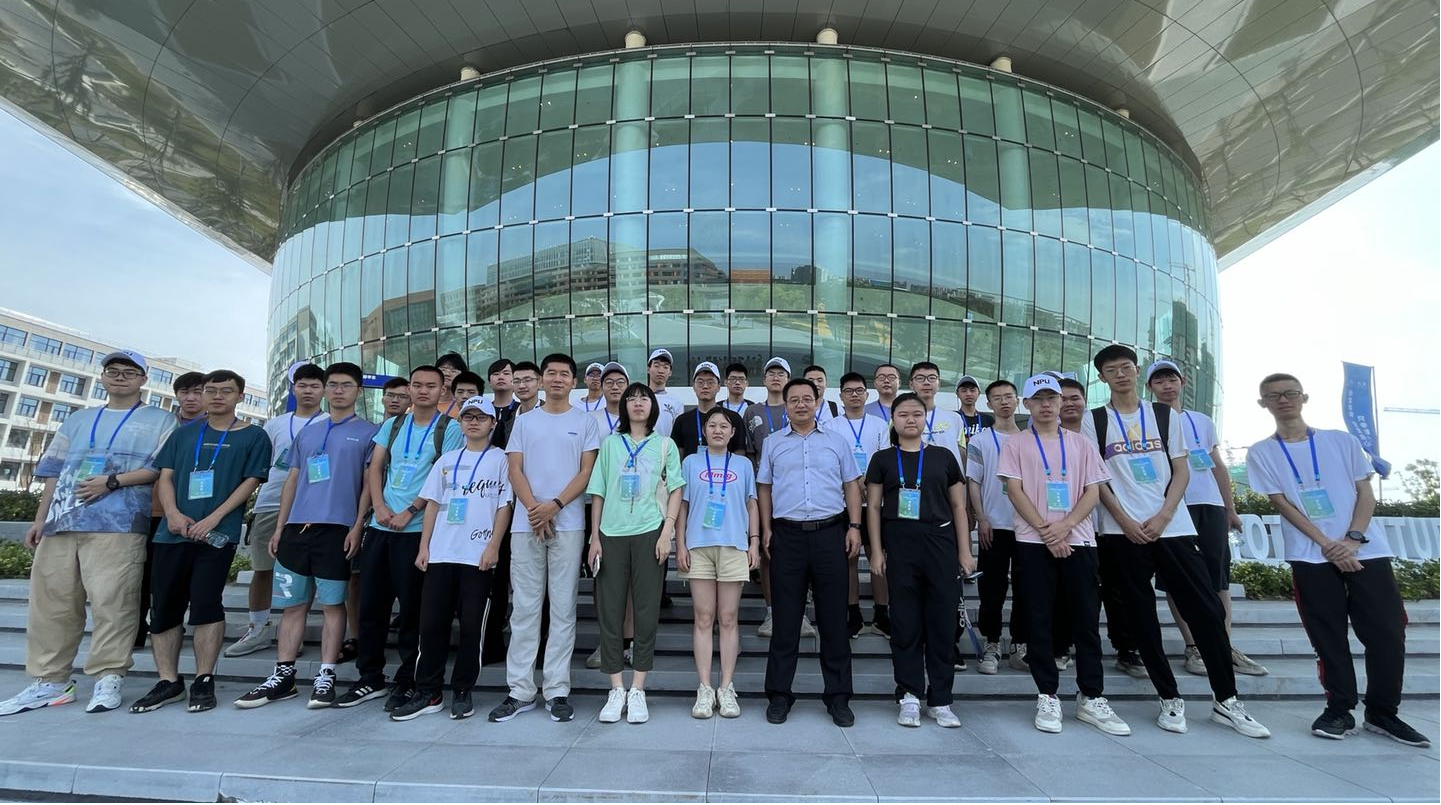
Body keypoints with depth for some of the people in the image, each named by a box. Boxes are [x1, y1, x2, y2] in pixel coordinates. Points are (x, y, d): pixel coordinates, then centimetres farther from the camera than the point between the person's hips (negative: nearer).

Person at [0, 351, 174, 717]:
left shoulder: (160, 421, 9)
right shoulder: (78, 420, 25)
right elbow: (55, 472, 20)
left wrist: (111, 482, -13)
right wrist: (40, 519, 12)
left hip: (117, 525, -5)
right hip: (61, 522, 6)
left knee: (110, 600, -10)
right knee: (51, 601, 5)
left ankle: (108, 678, -3)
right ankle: (49, 681, 14)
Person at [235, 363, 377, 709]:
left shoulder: (368, 432, 3)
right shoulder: (306, 434, 19)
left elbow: (369, 483, -2)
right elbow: (292, 481, 19)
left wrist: (357, 527, -10)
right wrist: (279, 527, 12)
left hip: (336, 528, -5)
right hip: (296, 527, 5)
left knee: (332, 604, 1)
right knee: (292, 604, 9)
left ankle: (326, 677, 7)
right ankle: (282, 676, 17)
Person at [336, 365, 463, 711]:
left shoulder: (449, 429, -1)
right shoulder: (392, 426, 14)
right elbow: (375, 469, 10)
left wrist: (409, 512, -14)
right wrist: (380, 507, -5)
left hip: (417, 530, -5)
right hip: (380, 526, 5)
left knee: (411, 608, 2)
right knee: (370, 604, 10)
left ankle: (408, 681, 15)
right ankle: (370, 678, 25)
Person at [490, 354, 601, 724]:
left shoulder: (585, 422, 7)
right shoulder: (525, 422, 13)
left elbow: (586, 472, 0)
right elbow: (515, 471, 6)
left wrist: (554, 506, -13)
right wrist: (533, 508, -10)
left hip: (568, 525, -2)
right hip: (526, 525, 2)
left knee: (563, 609, 3)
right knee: (524, 609, 5)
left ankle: (558, 691, 11)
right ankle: (520, 691, 14)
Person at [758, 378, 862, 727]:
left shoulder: (836, 442, 10)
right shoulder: (773, 444, 10)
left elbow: (851, 487, 11)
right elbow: (764, 489, 11)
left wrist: (854, 526, 1)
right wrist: (766, 529, 2)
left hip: (829, 533, 0)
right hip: (787, 535, 0)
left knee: (833, 617, 5)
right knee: (786, 618, 5)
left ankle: (838, 696, 16)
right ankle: (779, 694, 16)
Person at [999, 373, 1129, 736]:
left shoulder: (1080, 444, 12)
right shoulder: (1016, 444, 6)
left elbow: (1093, 492, 5)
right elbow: (1015, 491, -3)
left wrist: (1066, 525, -11)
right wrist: (1045, 530, -13)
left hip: (1077, 540, 2)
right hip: (1034, 542, -2)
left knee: (1087, 621, 4)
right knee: (1039, 622, 2)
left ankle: (1092, 698, 16)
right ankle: (1047, 698, 11)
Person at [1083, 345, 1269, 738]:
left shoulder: (1165, 416, 10)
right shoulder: (1094, 421, 4)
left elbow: (1181, 471, 6)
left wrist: (1162, 517, -8)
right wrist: (1126, 522, -10)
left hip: (1173, 527, 2)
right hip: (1123, 532, -1)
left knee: (1207, 611, 1)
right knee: (1141, 619, 4)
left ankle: (1226, 701, 16)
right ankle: (1170, 699, 17)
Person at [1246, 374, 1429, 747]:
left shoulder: (1342, 441, 10)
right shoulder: (1261, 453, 4)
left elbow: (1365, 494, 5)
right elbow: (1282, 503, -2)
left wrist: (1352, 539, -11)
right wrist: (1327, 544, -12)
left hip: (1366, 550, 2)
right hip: (1311, 557, -1)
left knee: (1388, 633, 1)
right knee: (1329, 638, 1)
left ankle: (1383, 712, 17)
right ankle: (1339, 710, 14)